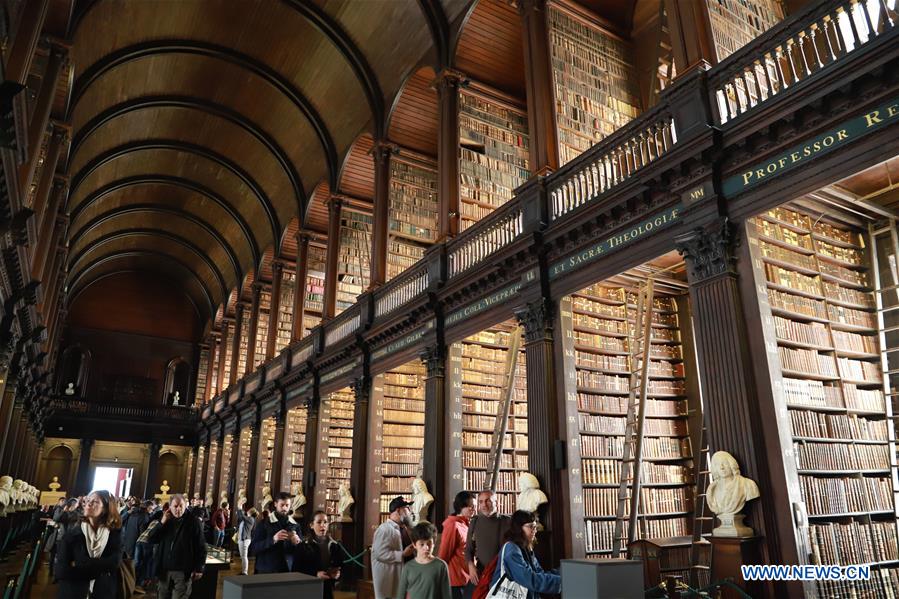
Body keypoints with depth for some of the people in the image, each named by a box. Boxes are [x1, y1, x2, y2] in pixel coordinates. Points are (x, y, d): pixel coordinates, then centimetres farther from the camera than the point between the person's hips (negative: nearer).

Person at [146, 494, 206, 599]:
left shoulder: (194, 522, -6)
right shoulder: (165, 520, 8)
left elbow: (201, 547, -5)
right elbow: (151, 539, 2)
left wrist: (199, 568, -9)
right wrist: (162, 523, -10)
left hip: (183, 571, -5)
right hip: (165, 569, 5)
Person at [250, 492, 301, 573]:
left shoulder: (294, 524, 6)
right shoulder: (263, 523, -2)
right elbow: (253, 549, -10)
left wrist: (297, 543, -13)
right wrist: (273, 539, -23)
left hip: (289, 570, 2)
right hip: (266, 571, -2)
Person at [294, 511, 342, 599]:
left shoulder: (334, 546, 8)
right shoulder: (303, 546, -2)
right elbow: (296, 571, -6)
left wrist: (337, 574, -7)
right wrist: (315, 575, -18)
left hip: (328, 591, 3)